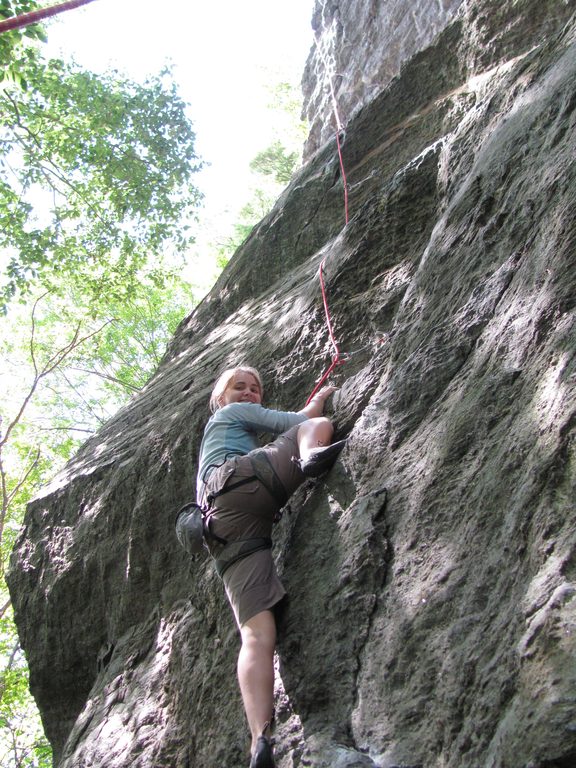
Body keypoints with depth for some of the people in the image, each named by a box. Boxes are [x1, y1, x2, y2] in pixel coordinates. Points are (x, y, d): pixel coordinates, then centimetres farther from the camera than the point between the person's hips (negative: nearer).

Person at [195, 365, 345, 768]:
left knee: (257, 634, -12)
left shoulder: (213, 434, 48)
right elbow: (300, 420, 21)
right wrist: (321, 398, 39)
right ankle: (311, 457, -30)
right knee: (318, 426, 8)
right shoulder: (233, 412, 27)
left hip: (223, 526, 6)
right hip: (239, 482, -6)